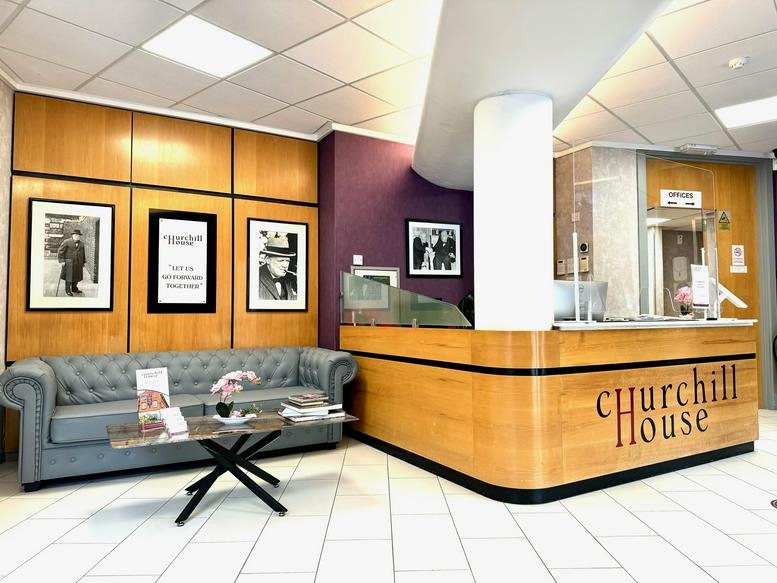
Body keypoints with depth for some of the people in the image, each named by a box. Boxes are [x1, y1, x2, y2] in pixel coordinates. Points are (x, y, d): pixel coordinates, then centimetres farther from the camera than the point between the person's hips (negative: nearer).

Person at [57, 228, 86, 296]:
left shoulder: (81, 244, 9)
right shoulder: (66, 242, -7)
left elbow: (83, 253, 17)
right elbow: (60, 251, -8)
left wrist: (83, 262, 15)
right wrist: (62, 261, -14)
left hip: (78, 264, 5)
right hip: (69, 263, -5)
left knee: (76, 276, 10)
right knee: (69, 277, -1)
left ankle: (74, 289, 23)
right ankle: (67, 290, 9)